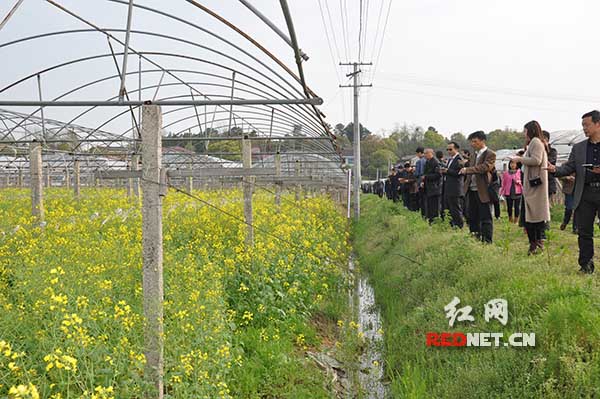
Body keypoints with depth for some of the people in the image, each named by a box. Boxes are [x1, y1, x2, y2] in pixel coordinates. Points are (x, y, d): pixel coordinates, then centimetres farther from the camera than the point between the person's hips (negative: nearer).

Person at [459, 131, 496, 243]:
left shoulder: (490, 154, -8)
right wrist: (467, 184, 13)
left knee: (485, 218, -4)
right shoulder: (474, 155, 17)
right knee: (473, 217, 13)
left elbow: (483, 168, -22)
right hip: (472, 190, 8)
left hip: (483, 191, -8)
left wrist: (467, 170, -25)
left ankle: (487, 241, 0)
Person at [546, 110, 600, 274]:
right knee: (584, 232, 5)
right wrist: (555, 169, -11)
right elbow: (569, 167, 8)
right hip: (585, 194, 3)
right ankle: (586, 265, 13)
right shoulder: (578, 148, 13)